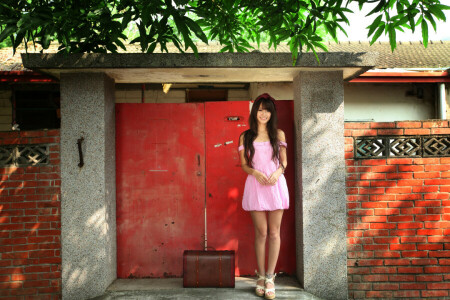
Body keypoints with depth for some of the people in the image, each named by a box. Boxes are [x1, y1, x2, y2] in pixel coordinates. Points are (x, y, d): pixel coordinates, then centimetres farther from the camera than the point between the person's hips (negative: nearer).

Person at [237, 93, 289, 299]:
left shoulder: (279, 134, 7)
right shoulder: (245, 137, 5)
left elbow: (284, 161, 9)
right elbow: (244, 164, 6)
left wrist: (278, 172, -11)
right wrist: (255, 173, -14)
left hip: (276, 184, 1)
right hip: (256, 185, -1)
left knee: (274, 232, 3)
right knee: (261, 232, 3)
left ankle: (270, 277, 12)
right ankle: (260, 276, 17)